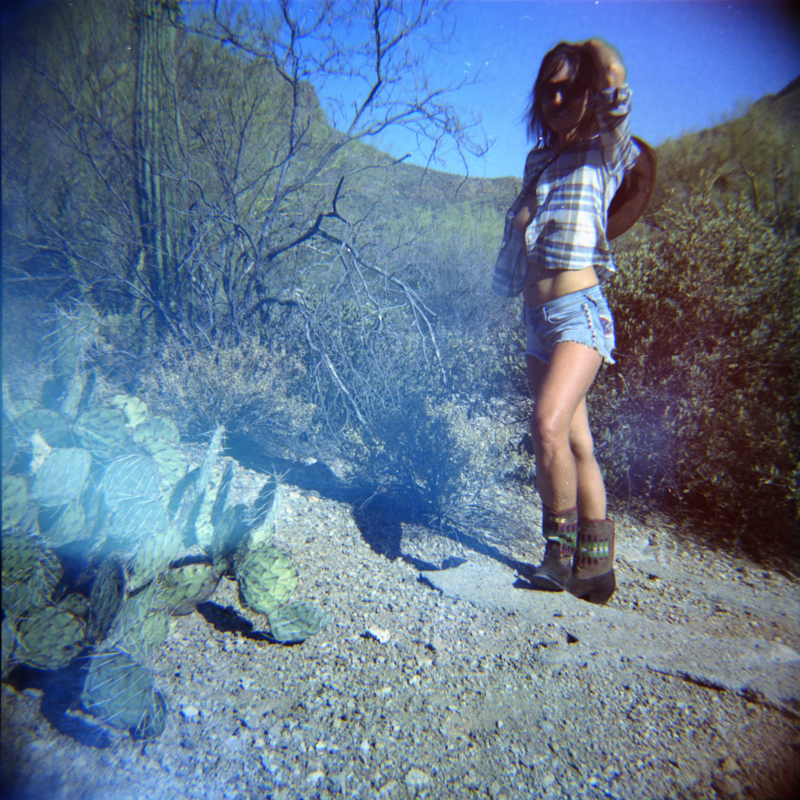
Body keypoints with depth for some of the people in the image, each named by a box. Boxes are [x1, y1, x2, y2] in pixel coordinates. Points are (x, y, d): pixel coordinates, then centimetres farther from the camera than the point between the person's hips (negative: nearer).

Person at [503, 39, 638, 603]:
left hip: (581, 310, -5)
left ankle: (562, 553, -6)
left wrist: (606, 69, 10)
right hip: (537, 315, 6)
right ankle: (595, 570, 14)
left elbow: (613, 82, -8)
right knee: (575, 444, 5)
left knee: (549, 426, -25)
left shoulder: (605, 153, 7)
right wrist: (523, 217, 7)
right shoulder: (538, 160, 22)